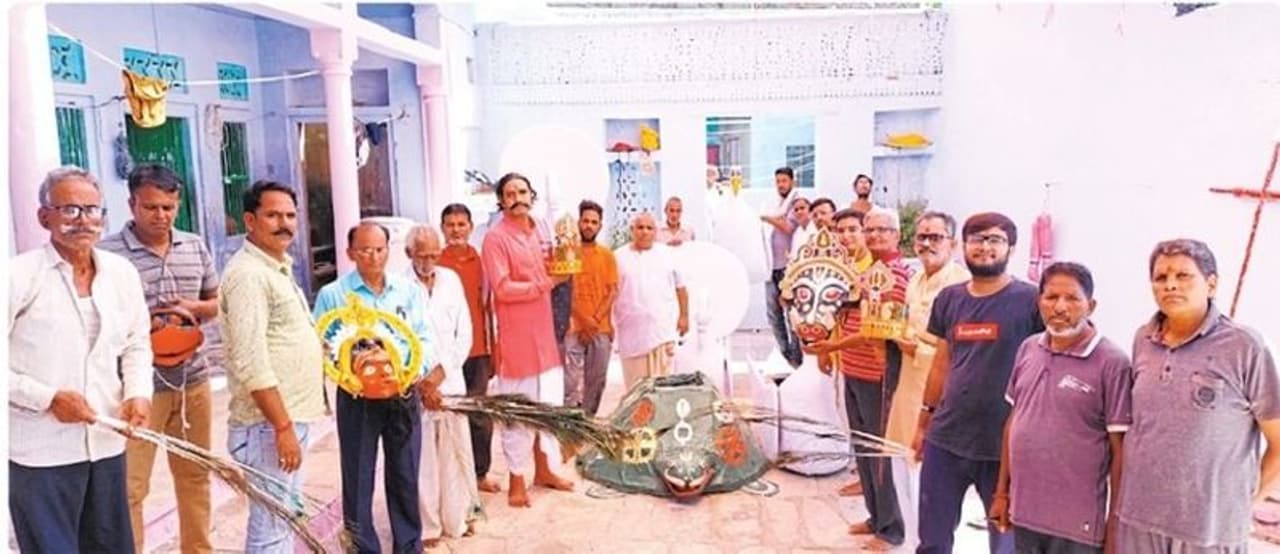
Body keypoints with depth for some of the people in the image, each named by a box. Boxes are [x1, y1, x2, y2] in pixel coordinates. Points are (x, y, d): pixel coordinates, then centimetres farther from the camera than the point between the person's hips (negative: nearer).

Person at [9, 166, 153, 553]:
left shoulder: (123, 273, 6)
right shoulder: (19, 275, -11)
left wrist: (138, 393, -2)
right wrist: (49, 398, -17)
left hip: (106, 444, 5)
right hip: (40, 452, -5)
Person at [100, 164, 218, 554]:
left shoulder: (196, 247, 6)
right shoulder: (109, 253, -10)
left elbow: (216, 303, 14)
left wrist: (193, 308, -7)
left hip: (194, 380, 5)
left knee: (195, 474, 18)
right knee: (131, 485, 2)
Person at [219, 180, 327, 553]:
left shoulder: (278, 268, 14)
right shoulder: (247, 273, -16)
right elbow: (251, 364, -23)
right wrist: (282, 426, -23)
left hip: (290, 417, 10)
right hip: (270, 424, -10)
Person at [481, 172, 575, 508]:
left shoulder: (536, 234, 14)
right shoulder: (496, 238, -10)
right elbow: (502, 289, -18)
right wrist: (543, 284, -10)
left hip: (544, 332, 8)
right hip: (516, 335, -7)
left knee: (549, 404, 14)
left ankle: (543, 470, 28)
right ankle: (517, 481, 13)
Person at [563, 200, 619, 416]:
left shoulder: (607, 255, 8)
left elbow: (613, 291, 4)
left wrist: (595, 320, -8)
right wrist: (584, 319, -12)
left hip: (601, 329, 2)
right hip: (573, 328, -2)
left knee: (596, 381, 8)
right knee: (570, 381, -7)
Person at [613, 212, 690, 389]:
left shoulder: (667, 254, 11)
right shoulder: (620, 257, 7)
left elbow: (680, 287, 14)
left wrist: (684, 316, 8)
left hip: (663, 329, 0)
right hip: (632, 330, 0)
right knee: (635, 382, 3)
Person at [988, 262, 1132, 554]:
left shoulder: (1112, 363, -12)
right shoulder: (1027, 349, 4)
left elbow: (1120, 449, -10)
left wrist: (1115, 523, -8)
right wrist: (1002, 490, 11)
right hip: (1024, 512, 5)